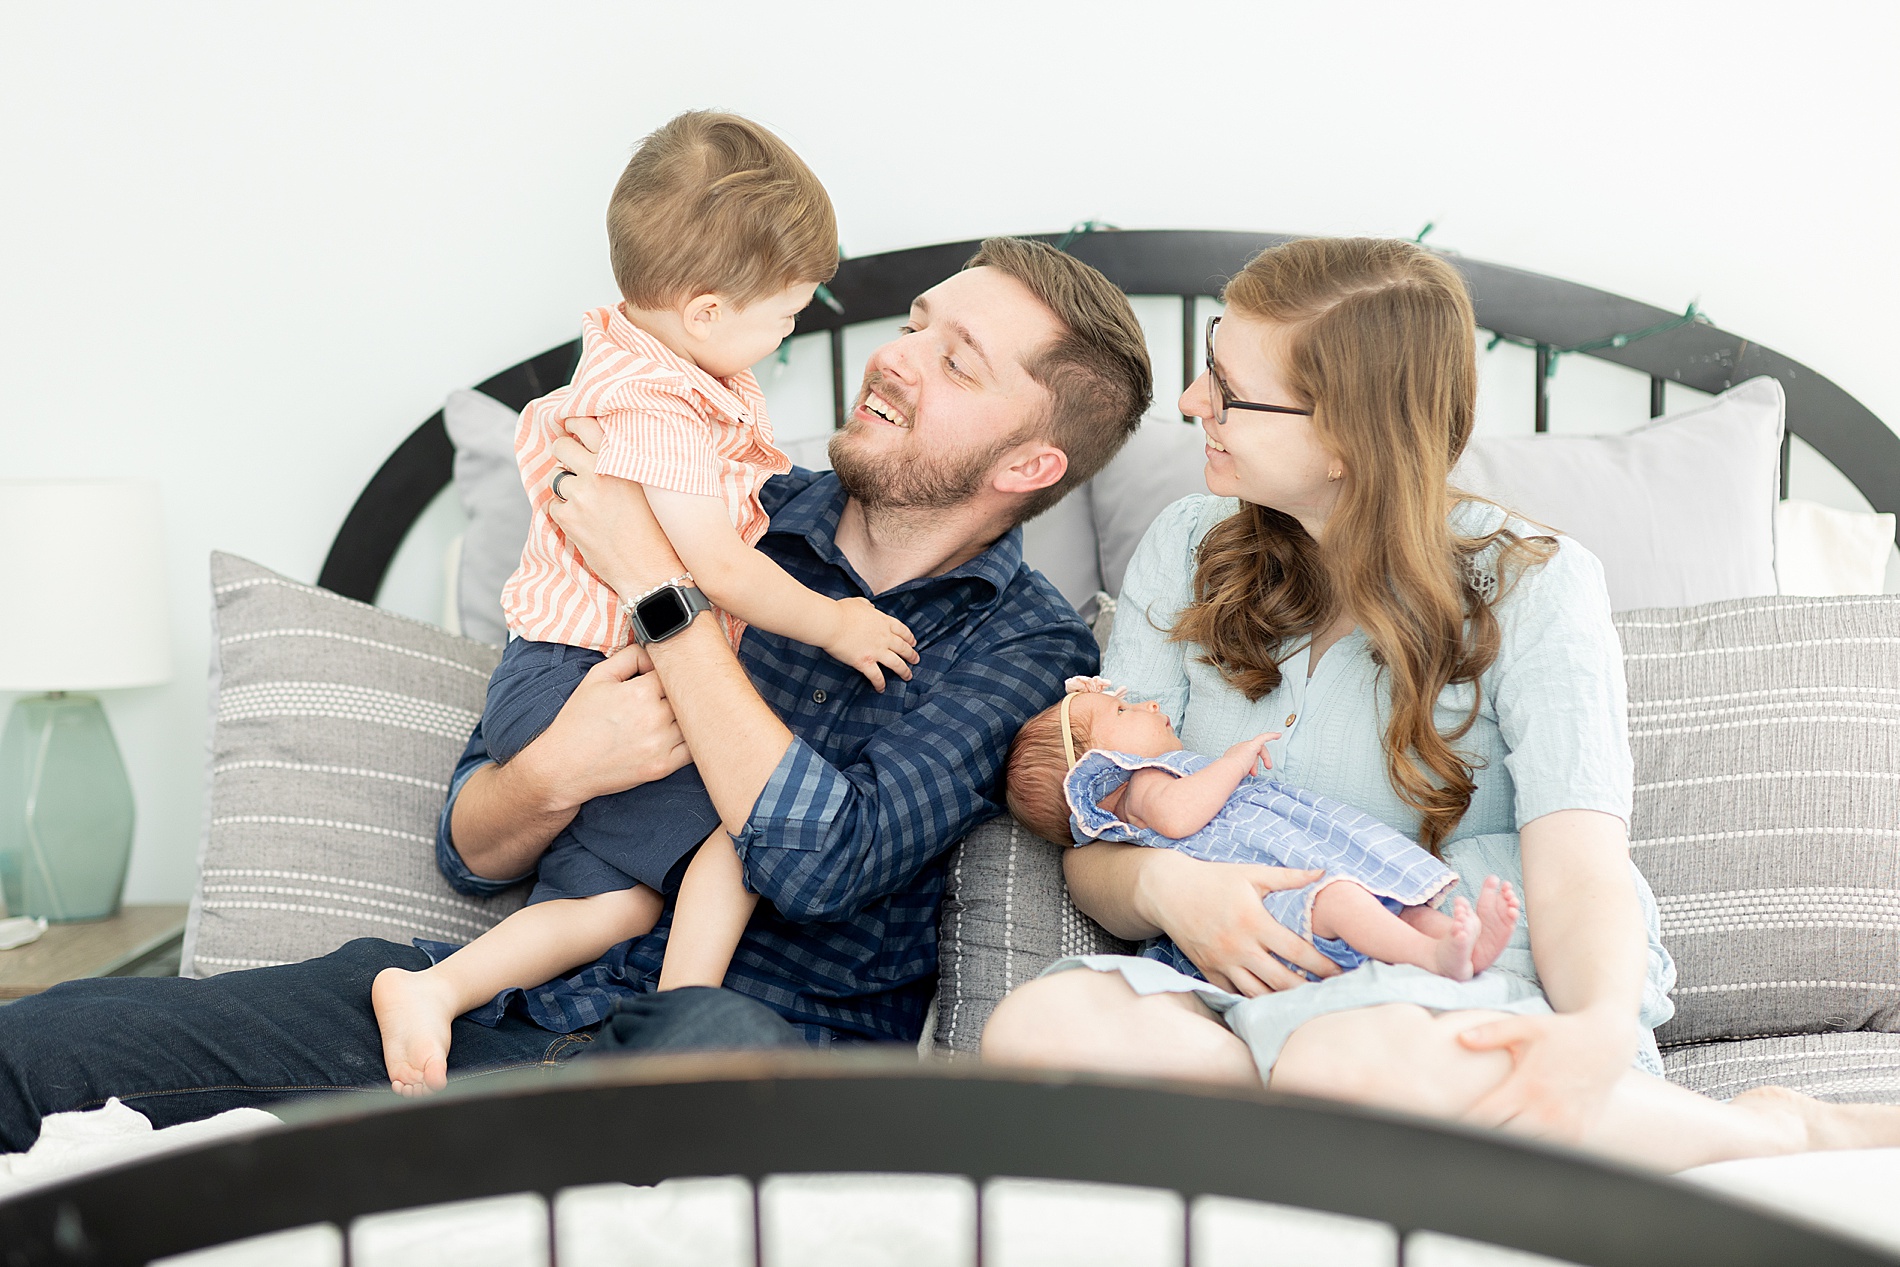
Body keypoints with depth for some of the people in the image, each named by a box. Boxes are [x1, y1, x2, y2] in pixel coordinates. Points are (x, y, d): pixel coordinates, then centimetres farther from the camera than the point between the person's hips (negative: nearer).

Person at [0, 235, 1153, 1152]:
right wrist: (557, 770, -14)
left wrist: (662, 586, -16)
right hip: (536, 996, 3)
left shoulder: (1028, 644, 0)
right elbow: (472, 850, 11)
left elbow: (825, 861, -19)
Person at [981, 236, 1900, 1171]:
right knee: (1035, 1027, -29)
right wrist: (1163, 885, -17)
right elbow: (1095, 854, 7)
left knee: (1359, 1058, -40)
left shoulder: (1531, 585, -2)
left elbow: (1579, 872, -13)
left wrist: (1602, 1028, -35)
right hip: (1259, 991, 3)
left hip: (1494, 999, -2)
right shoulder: (1186, 551, 9)